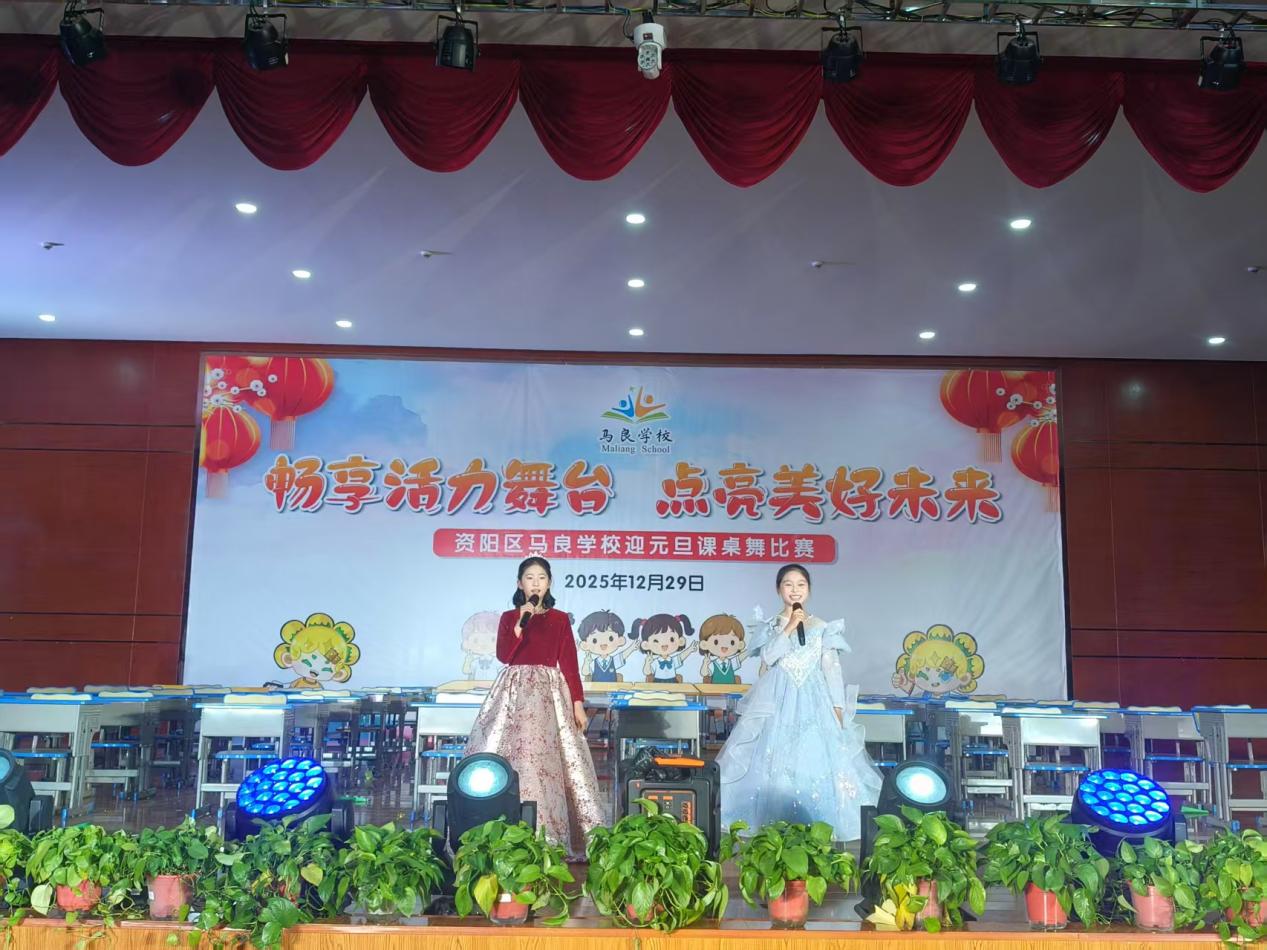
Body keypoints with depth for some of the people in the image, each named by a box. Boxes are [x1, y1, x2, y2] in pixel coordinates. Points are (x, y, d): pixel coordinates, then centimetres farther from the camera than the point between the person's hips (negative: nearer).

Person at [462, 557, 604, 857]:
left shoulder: (560, 619, 9)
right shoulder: (509, 617, 11)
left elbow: (569, 663, 4)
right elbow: (503, 655, -4)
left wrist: (578, 703, -4)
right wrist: (521, 622, -12)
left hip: (550, 694, 0)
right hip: (514, 693, 1)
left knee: (544, 760, -7)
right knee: (514, 758, -8)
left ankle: (548, 838, -2)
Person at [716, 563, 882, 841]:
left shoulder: (822, 628, 7)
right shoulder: (770, 625, 6)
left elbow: (832, 669, 5)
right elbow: (769, 656, -11)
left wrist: (837, 708, -3)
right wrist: (789, 627, -13)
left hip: (813, 703, 1)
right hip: (778, 703, -1)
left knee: (817, 763, -4)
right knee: (774, 764, -4)